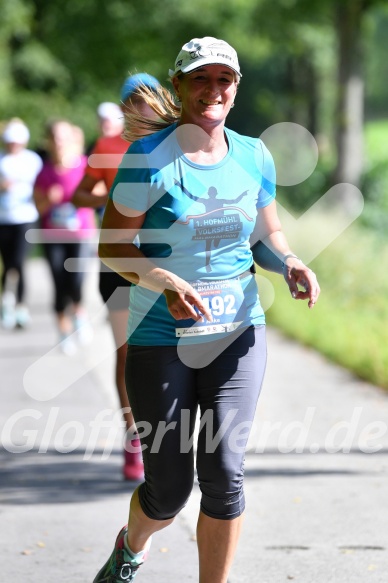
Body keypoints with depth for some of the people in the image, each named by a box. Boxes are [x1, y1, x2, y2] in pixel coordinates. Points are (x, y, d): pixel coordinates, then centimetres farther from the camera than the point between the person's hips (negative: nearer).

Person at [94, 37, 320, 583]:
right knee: (169, 489, 2)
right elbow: (112, 246, -9)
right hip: (160, 338, -3)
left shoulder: (254, 157, 5)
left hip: (238, 333, 3)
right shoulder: (150, 157, -9)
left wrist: (291, 264, -5)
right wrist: (164, 281, -26)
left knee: (223, 471, -11)